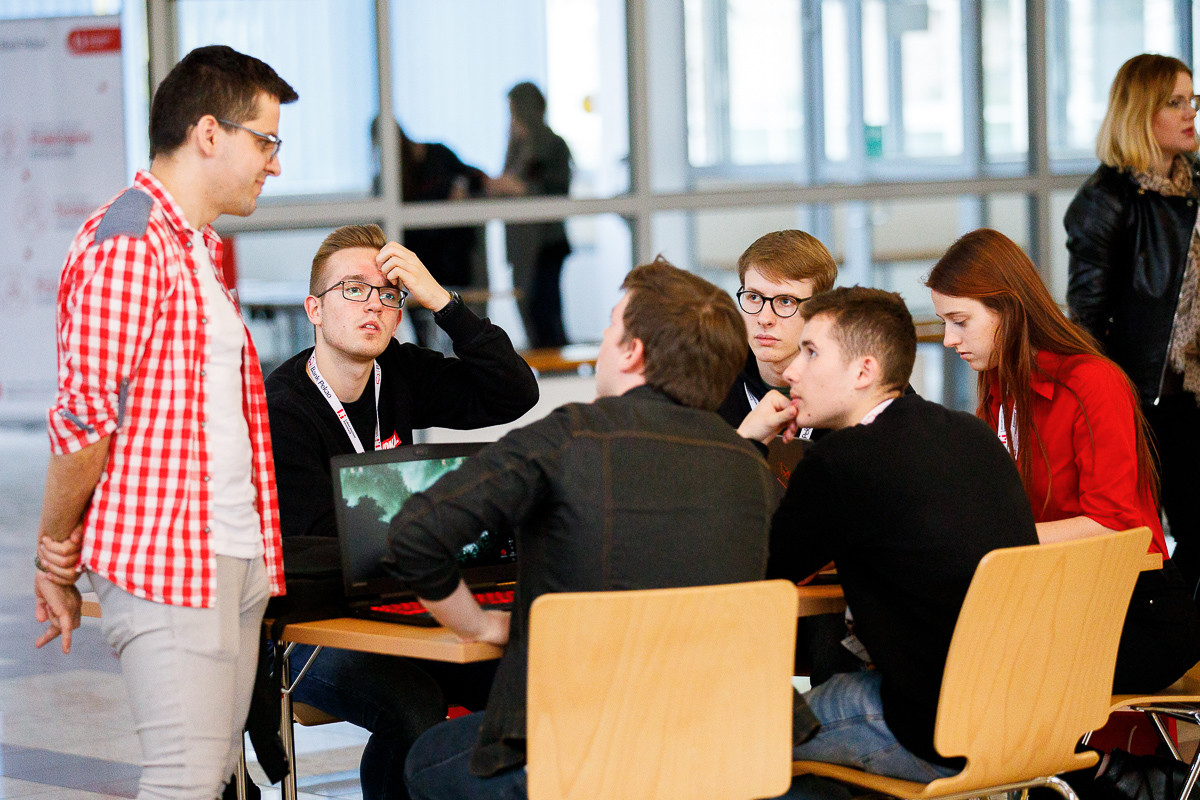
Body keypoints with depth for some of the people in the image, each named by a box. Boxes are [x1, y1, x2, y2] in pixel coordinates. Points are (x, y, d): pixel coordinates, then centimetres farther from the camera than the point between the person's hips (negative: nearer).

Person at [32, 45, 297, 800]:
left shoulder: (201, 249, 20)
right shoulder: (125, 244, -13)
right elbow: (84, 417, -14)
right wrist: (56, 560, -9)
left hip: (237, 558, 9)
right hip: (165, 562, -9)